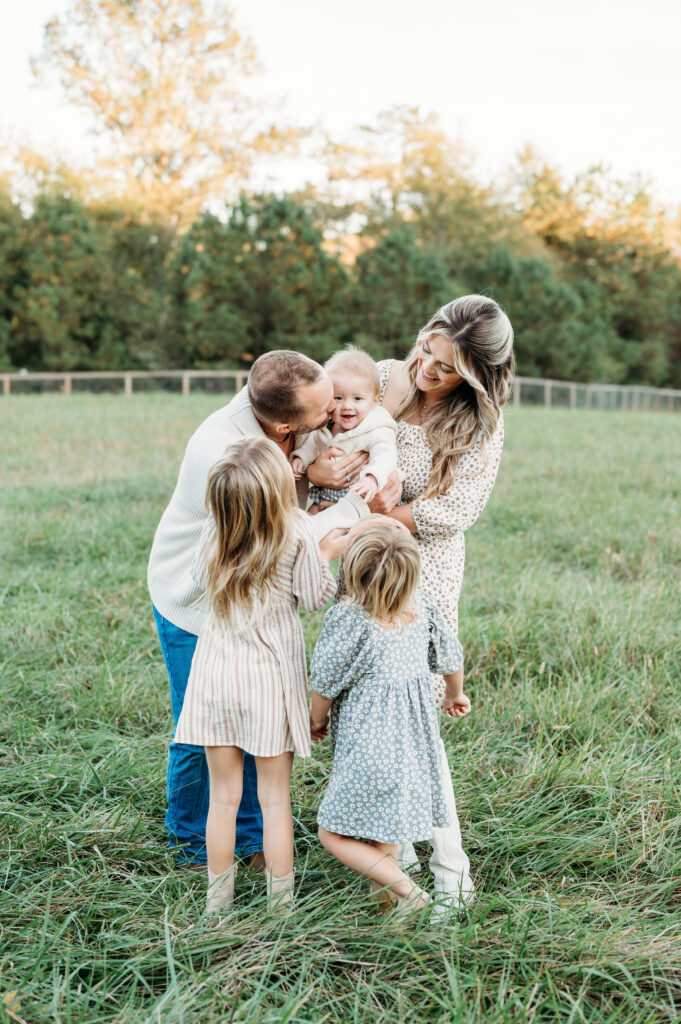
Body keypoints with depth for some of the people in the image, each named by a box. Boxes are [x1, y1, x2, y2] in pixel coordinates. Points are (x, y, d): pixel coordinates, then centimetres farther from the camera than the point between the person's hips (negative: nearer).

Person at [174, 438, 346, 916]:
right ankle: (280, 905, 21)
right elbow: (315, 597, -6)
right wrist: (327, 554, 11)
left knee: (223, 795, 13)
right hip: (271, 676, -2)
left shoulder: (217, 530, -7)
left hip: (218, 674, 2)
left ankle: (219, 904, 25)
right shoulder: (299, 531, -15)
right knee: (275, 796, 11)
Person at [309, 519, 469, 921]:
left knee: (334, 833, 6)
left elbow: (325, 684, -11)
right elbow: (451, 659, 10)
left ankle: (407, 891, 2)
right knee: (385, 829, 27)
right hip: (415, 740, 7)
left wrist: (317, 721, 11)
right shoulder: (423, 608, -5)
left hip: (370, 748, -7)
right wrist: (456, 695, 31)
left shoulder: (347, 618, -22)